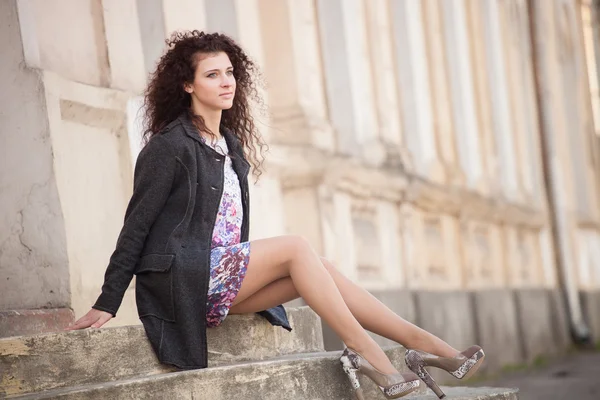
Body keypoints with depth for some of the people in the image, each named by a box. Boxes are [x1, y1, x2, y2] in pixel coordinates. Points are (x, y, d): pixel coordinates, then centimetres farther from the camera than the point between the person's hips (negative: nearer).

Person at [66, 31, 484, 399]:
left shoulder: (231, 146, 18)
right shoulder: (170, 146, -6)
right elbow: (136, 225, -7)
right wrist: (107, 304, -9)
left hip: (225, 273, 7)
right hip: (185, 279, -7)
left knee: (316, 269, -12)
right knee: (296, 247, -20)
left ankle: (420, 342, -18)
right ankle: (364, 351, -25)